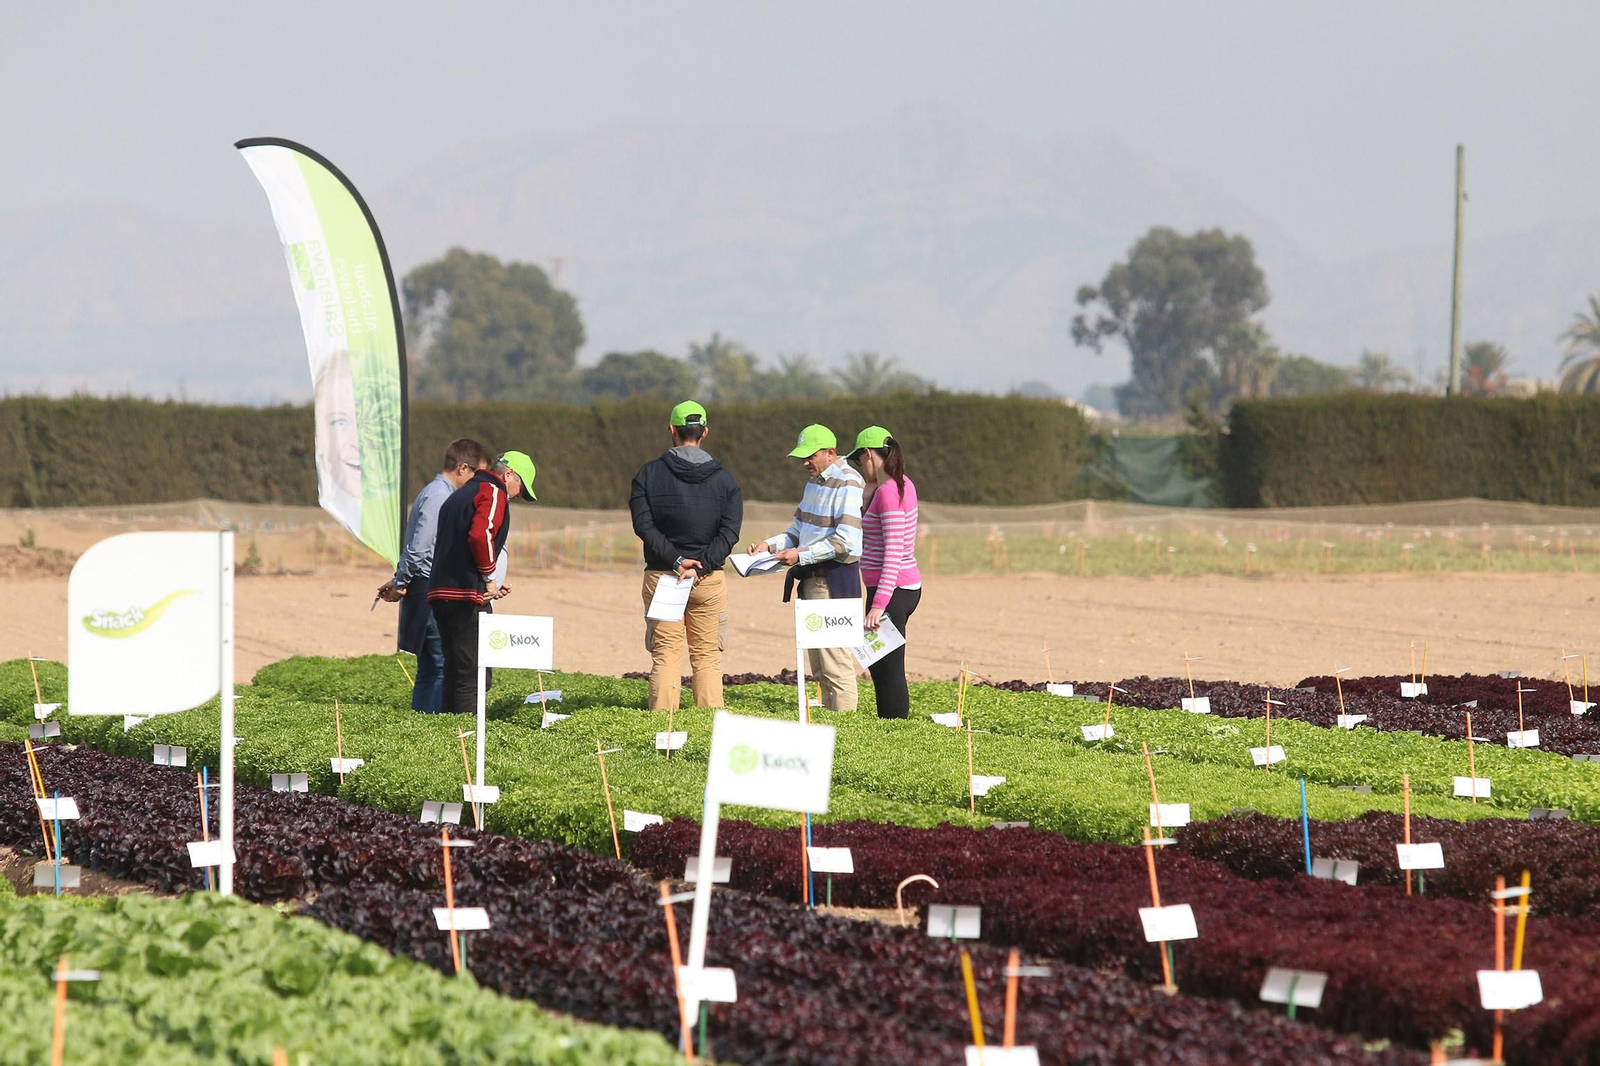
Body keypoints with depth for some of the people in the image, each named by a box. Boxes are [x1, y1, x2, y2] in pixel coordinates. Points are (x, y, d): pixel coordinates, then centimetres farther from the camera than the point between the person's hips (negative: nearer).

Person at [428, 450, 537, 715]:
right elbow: (480, 535, -21)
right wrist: (490, 578, -10)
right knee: (474, 673, -8)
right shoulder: (493, 493, -4)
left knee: (454, 670, 13)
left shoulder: (459, 495, 26)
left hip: (439, 592, 9)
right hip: (468, 595, -9)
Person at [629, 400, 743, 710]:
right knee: (707, 658, 5)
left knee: (665, 655, 2)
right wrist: (700, 567, -12)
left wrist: (675, 560, -12)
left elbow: (644, 525, -8)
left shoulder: (649, 473, 1)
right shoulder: (724, 479, 2)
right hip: (709, 580, 0)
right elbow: (729, 533, -7)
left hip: (660, 577, 0)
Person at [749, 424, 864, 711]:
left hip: (835, 582, -10)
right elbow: (799, 529, 24)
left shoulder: (848, 484, -13)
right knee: (819, 668, 12)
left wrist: (802, 555, -21)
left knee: (836, 665, -11)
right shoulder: (815, 481, 17)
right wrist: (770, 545, 7)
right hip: (811, 580, 10)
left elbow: (846, 542, -21)